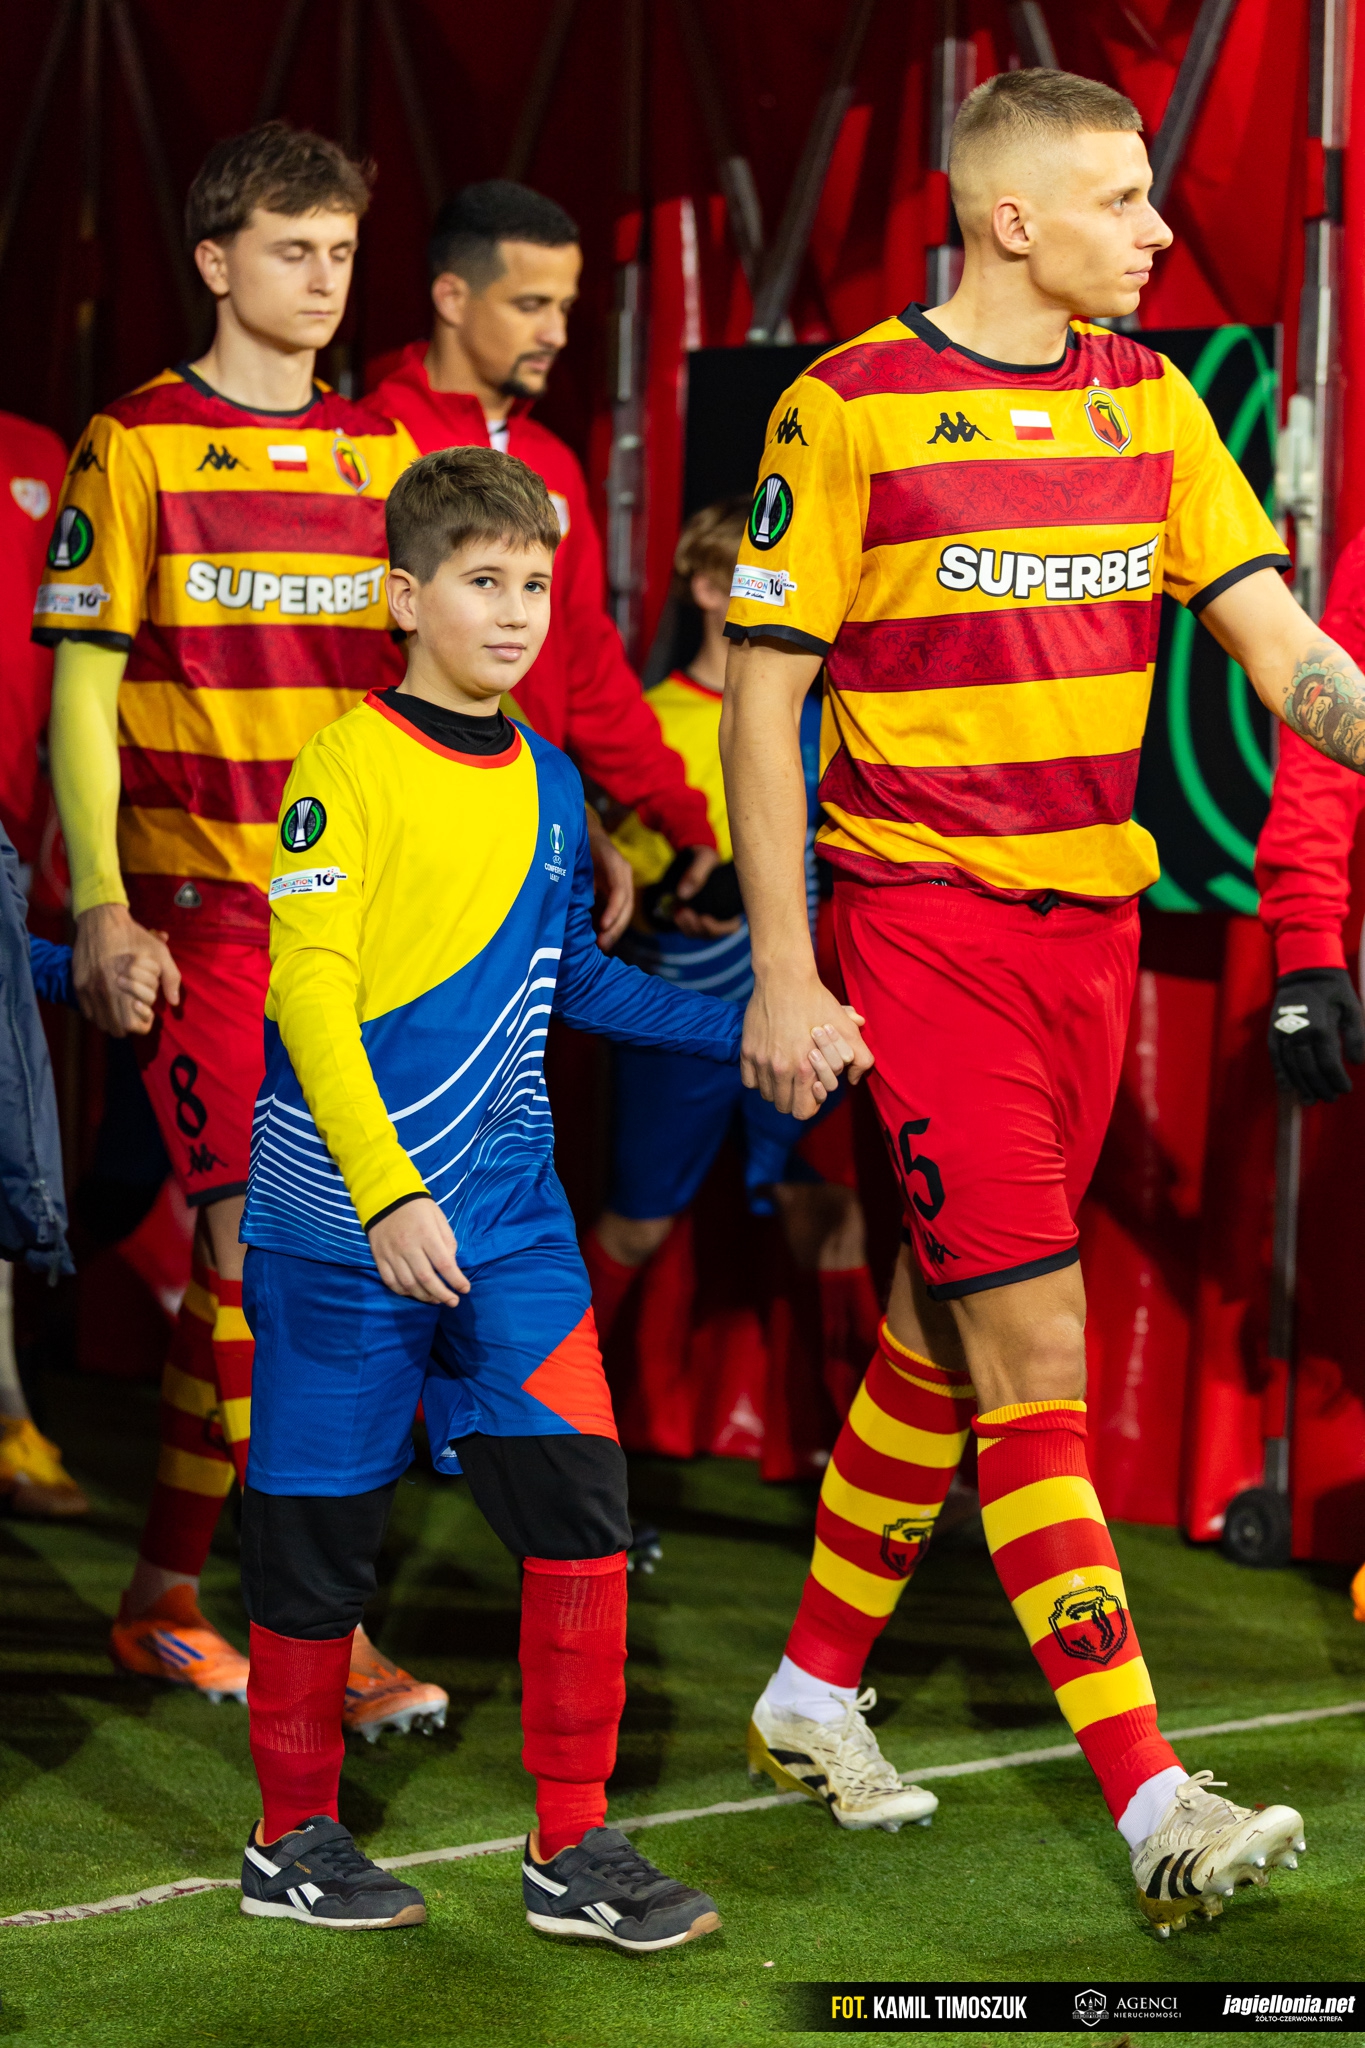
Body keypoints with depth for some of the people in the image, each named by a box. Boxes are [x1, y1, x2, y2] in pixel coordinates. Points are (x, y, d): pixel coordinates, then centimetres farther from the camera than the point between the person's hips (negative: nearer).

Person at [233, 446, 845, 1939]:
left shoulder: (549, 784, 10)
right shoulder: (348, 765, -10)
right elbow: (310, 992, -16)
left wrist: (740, 1031, 15)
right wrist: (387, 1193, -23)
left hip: (506, 1212, 5)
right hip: (339, 1214, -5)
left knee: (579, 1495, -4)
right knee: (320, 1526, 5)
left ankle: (573, 1854, 5)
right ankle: (293, 1840, 22)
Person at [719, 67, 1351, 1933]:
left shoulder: (1150, 399, 8)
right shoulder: (851, 408, -9)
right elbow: (762, 695, -6)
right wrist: (781, 974, -9)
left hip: (1093, 920, 6)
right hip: (925, 923, -6)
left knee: (947, 1329, 15)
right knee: (1036, 1352, -10)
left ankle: (818, 1691, 31)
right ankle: (1150, 1799, -12)